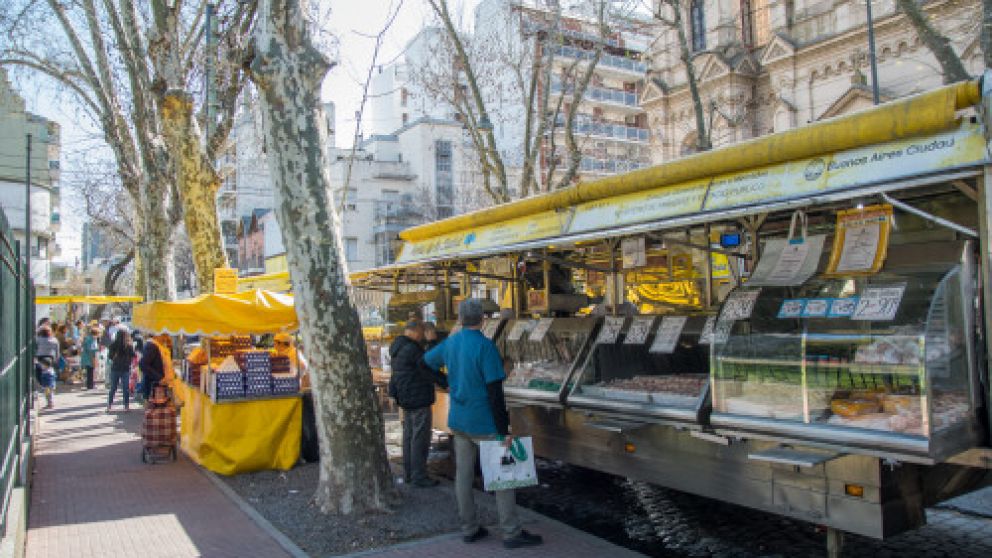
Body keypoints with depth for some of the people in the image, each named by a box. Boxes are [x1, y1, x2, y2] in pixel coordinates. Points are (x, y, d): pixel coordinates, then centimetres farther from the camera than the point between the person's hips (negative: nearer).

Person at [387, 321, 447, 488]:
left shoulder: (397, 348, 13)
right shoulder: (412, 349, -19)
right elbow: (428, 370, -18)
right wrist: (448, 382, -11)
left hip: (405, 398, 10)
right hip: (418, 398, -10)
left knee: (409, 435, 16)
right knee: (420, 438, -4)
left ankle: (408, 474, 23)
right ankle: (418, 477, -1)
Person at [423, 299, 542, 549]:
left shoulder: (450, 344, 2)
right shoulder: (485, 347, -18)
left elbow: (426, 361, 20)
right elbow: (495, 393, -20)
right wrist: (504, 430, -16)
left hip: (458, 421, 7)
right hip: (483, 423, -7)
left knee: (463, 474, 12)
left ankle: (469, 529, 21)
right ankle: (511, 533, 6)